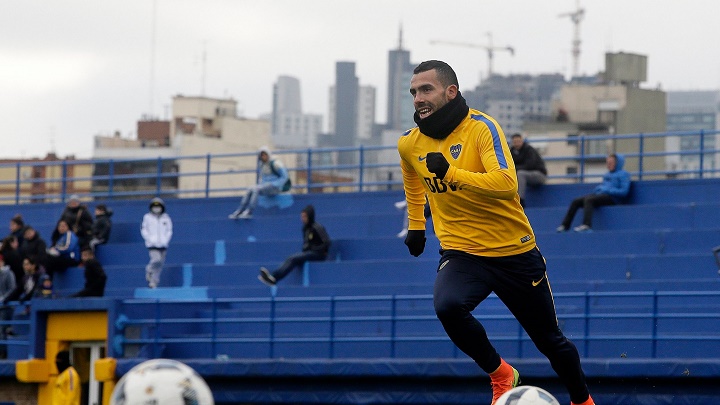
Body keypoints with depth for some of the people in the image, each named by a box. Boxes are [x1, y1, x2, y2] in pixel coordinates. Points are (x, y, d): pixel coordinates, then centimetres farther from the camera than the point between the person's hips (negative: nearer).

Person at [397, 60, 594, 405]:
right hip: (460, 253, 2)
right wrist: (416, 225, 29)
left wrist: (449, 173, -37)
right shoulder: (410, 143, -1)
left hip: (514, 252, -2)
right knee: (447, 306, -31)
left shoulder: (481, 127, -16)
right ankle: (499, 376, -7)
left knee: (550, 340, 10)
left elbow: (506, 184, -31)